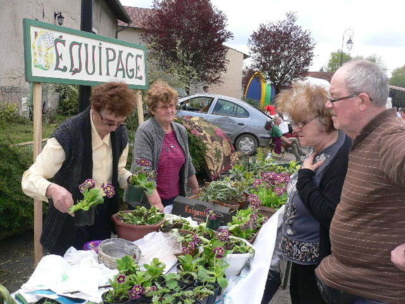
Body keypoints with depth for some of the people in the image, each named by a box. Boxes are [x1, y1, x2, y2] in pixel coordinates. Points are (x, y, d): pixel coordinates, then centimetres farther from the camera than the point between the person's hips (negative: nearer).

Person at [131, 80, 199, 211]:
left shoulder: (181, 131, 5)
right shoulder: (145, 132, -15)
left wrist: (196, 192, 19)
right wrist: (156, 203, -28)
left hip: (176, 199, 6)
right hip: (148, 202, -6)